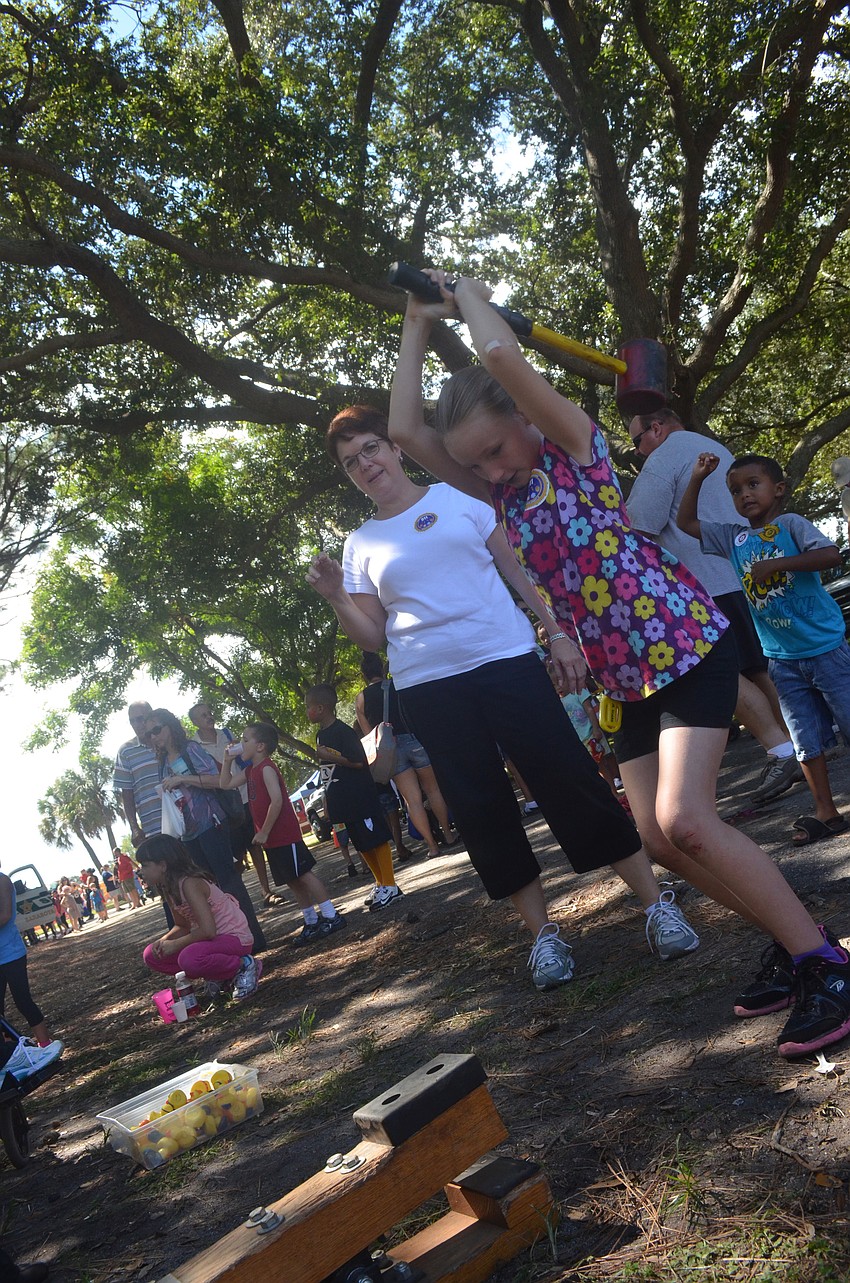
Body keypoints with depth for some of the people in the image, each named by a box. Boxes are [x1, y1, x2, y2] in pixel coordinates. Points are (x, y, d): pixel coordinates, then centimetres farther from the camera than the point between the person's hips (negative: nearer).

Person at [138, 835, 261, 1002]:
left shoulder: (189, 883, -24)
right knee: (152, 955, 2)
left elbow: (208, 931, -32)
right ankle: (218, 975, 7)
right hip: (212, 938, 9)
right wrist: (163, 941, -7)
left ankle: (244, 965, -10)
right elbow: (182, 926, 13)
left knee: (189, 959, -37)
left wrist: (175, 944, -18)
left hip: (235, 938, -9)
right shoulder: (169, 888, 3)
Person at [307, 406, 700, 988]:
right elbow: (372, 636, 11)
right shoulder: (361, 545, 11)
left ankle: (657, 902, 5)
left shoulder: (461, 497, 7)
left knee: (571, 780, -5)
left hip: (506, 661, -2)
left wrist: (560, 633, -1)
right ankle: (543, 931, 15)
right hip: (428, 688, 2)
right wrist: (336, 597, -7)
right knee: (481, 808, 3)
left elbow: (522, 569, 8)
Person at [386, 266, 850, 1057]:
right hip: (629, 676, 8)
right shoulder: (503, 492, 11)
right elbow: (405, 432, 4)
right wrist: (418, 328, 7)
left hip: (686, 645, -8)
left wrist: (468, 295, -3)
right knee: (659, 837, 4)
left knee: (685, 820, -19)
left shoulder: (575, 444, -6)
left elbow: (502, 355, -22)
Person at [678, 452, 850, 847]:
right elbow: (687, 522, 13)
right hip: (782, 658, 5)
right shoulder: (733, 537, 8)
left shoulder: (791, 525, -8)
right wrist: (697, 479, 3)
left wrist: (776, 564, -26)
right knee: (804, 738, 9)